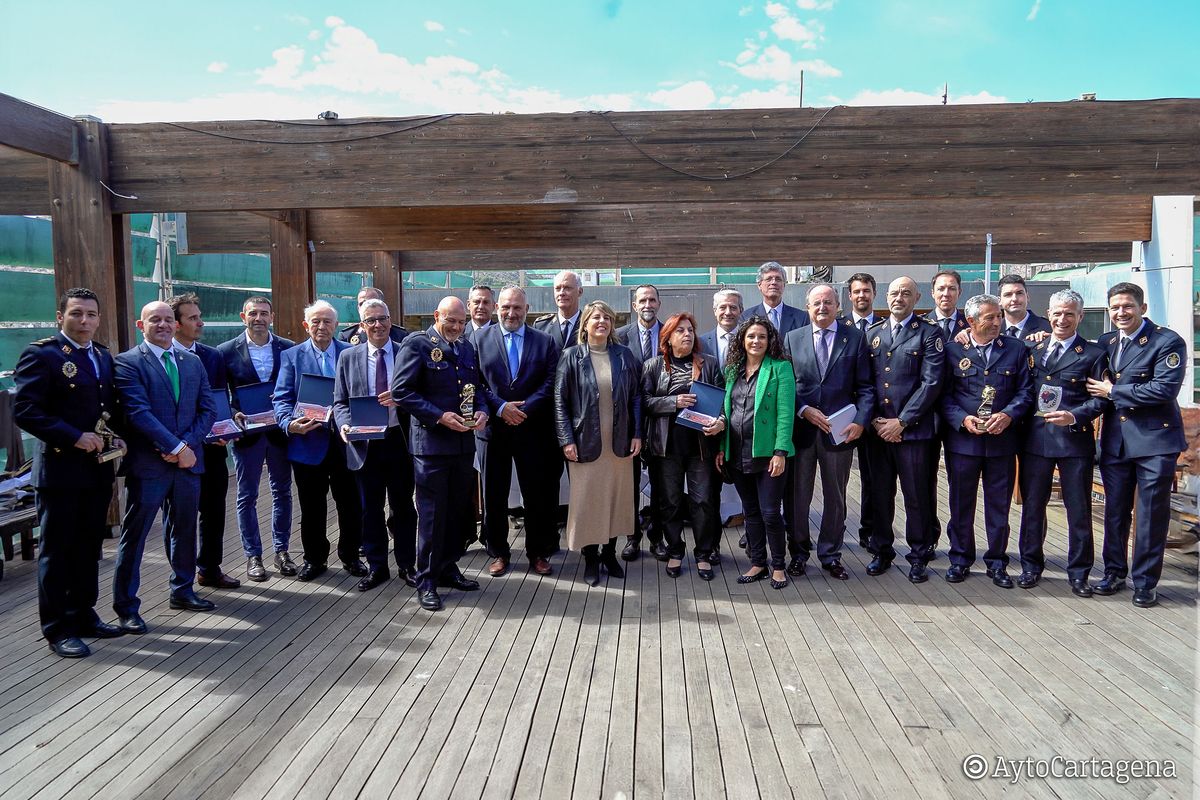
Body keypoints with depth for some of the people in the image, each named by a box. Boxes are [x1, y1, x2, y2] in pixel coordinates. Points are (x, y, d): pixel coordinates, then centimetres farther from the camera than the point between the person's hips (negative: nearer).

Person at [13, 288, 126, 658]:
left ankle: (84, 615, 29)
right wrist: (74, 438, -21)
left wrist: (117, 437, 2)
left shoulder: (104, 356, 12)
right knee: (56, 551, 5)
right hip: (59, 470, -7)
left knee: (89, 548, 16)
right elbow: (24, 411, -16)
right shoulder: (40, 354, -9)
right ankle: (57, 628, 15)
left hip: (97, 469, 7)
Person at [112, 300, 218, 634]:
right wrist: (176, 448, -18)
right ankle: (126, 607, 12)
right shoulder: (127, 362, -5)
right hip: (148, 464, -5)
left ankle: (182, 591, 31)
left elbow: (208, 409, 8)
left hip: (188, 459, 5)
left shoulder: (192, 362, 12)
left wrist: (187, 445, -7)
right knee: (134, 535, 2)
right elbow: (138, 412, -15)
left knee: (184, 529, 16)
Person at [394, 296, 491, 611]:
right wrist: (439, 416, -19)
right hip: (431, 441, -6)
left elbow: (477, 386, 20)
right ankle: (426, 581, 12)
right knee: (432, 512, 0)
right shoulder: (417, 344, -7)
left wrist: (482, 410, -1)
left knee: (458, 511, 13)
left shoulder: (467, 347, 13)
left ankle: (448, 568, 29)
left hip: (464, 441, 6)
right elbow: (400, 390, -13)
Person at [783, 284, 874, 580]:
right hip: (800, 428, 1)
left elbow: (865, 386, 0)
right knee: (797, 496, 8)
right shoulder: (792, 339, 5)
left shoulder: (855, 337, 3)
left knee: (835, 497, 10)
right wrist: (804, 411, -11)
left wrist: (860, 421, -12)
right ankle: (798, 552, 24)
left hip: (840, 430, 0)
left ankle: (830, 555, 24)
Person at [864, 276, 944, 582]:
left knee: (917, 496, 3)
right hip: (876, 428, 3)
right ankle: (882, 551, 23)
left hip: (913, 430, -3)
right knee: (880, 494, 10)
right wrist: (873, 419, -2)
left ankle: (919, 555, 17)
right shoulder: (871, 333, 12)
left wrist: (901, 422, -12)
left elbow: (931, 383, -8)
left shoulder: (929, 334, 1)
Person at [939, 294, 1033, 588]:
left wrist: (1008, 415, -14)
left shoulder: (1015, 349, 5)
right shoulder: (953, 350, 1)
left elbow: (1025, 390, 3)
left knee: (999, 505, 9)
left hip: (1002, 440, 1)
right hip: (962, 440, -1)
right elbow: (943, 395, 0)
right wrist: (962, 419, -15)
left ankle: (997, 562, 22)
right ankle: (960, 559, 22)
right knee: (961, 504, 8)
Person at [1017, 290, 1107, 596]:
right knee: (1032, 506, 10)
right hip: (1035, 438, 3)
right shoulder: (1032, 349, 11)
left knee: (1079, 510, 5)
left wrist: (1074, 416, -17)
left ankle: (1078, 573, 18)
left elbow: (1101, 399, -3)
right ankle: (1031, 566, 23)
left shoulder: (1093, 354, 2)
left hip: (1075, 439, -2)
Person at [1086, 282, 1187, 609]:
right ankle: (1114, 572, 27)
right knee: (1114, 510, 13)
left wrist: (1113, 391, -14)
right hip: (1115, 440, 5)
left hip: (1154, 439, -5)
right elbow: (1095, 383, 17)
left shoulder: (1168, 341, -9)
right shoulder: (1105, 342, 10)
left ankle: (1145, 581, 15)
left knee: (1151, 514, 3)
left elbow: (1164, 389, -19)